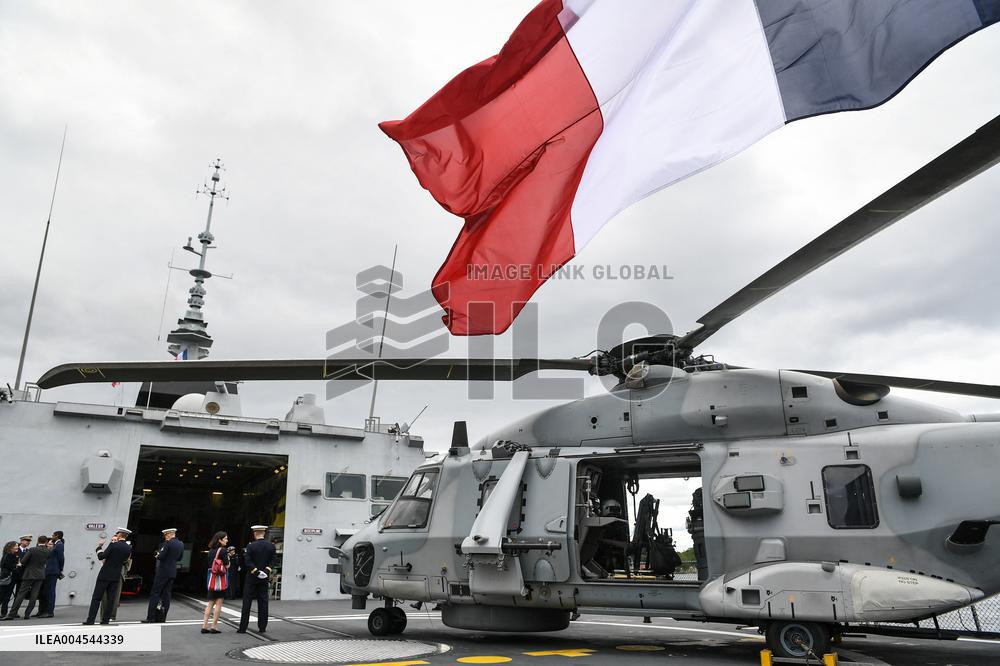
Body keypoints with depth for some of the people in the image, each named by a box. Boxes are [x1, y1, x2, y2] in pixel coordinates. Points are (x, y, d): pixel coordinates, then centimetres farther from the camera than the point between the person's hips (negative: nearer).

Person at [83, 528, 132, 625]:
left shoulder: (113, 545, -13)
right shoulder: (129, 548, 2)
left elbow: (101, 557, -12)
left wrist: (99, 547, 3)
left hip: (105, 575, -4)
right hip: (116, 576, 4)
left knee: (96, 598, 3)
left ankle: (90, 620, 3)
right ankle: (105, 620, 7)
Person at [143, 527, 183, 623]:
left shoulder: (168, 543, -14)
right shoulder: (181, 544, 9)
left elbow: (161, 557, -17)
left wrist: (157, 554, 2)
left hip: (163, 571, -7)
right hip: (173, 573, 7)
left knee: (155, 593, -2)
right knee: (166, 594, 11)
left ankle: (150, 617, -4)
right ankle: (161, 617, 13)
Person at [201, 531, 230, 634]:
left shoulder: (211, 550, 10)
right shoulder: (223, 550, -12)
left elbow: (210, 565, 14)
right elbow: (227, 565, -11)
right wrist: (228, 556, 5)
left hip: (211, 578, 7)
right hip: (221, 579, -7)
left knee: (211, 603, 12)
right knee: (219, 603, 1)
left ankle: (204, 626, 10)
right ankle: (214, 627, 2)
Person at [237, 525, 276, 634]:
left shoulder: (251, 546, -11)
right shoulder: (271, 546, -1)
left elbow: (247, 561, -15)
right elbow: (272, 561, -2)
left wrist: (256, 571, -11)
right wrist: (266, 570, -6)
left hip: (251, 577, -3)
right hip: (264, 579, 3)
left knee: (247, 602, 3)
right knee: (263, 602, 7)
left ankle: (243, 628, 4)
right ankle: (262, 627, 8)